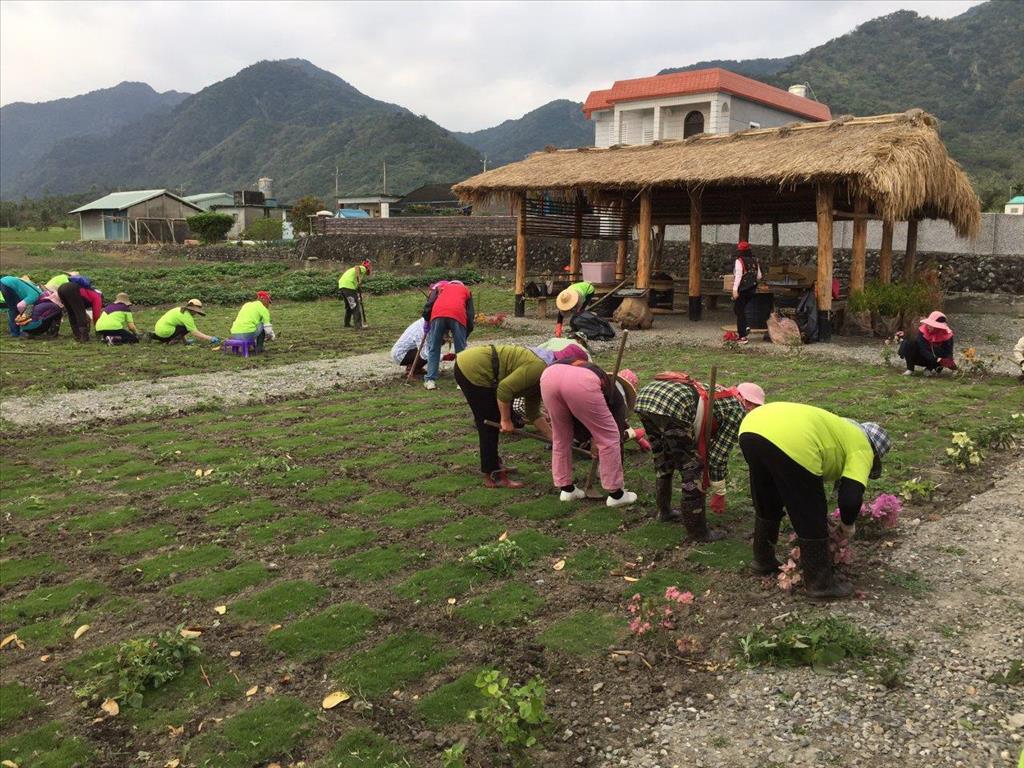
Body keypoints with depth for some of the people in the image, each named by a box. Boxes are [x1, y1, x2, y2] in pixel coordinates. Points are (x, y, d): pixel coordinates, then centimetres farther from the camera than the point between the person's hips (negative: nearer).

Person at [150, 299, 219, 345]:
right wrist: (210, 338, -14)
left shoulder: (180, 310, 14)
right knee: (188, 328, -9)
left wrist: (185, 340, 12)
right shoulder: (186, 316, -13)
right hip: (165, 332, -9)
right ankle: (172, 341, -8)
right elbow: (195, 333, -15)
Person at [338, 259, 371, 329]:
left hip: (341, 285, 9)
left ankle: (347, 323, 33)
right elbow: (357, 267, -18)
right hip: (349, 286, -9)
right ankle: (358, 325, -12)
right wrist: (359, 279, -27)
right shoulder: (363, 268, 7)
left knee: (349, 306, 23)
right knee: (355, 306, -7)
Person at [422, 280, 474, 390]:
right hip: (458, 314, 0)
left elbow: (429, 304, 17)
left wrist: (427, 321, 32)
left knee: (433, 349, 11)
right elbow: (470, 316, 27)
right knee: (461, 350, 12)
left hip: (438, 314, 0)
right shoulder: (466, 291, 36)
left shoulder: (440, 286, 35)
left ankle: (430, 380, 8)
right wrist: (464, 337, 34)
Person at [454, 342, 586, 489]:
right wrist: (506, 420, -14)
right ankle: (492, 476, 0)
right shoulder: (540, 367, -19)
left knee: (492, 421, 18)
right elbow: (505, 389, -24)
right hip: (472, 370, -10)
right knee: (490, 423, -5)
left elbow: (533, 412, 14)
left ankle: (493, 463, 29)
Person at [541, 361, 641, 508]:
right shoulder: (617, 396, 30)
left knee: (561, 436, 27)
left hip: (549, 374, 6)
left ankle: (566, 489, 33)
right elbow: (617, 438, 32)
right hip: (580, 382, -5)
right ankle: (615, 494, 23)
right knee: (609, 437, 14)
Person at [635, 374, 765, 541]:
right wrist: (719, 494, 23)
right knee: (692, 469, 8)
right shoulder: (737, 409, 14)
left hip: (644, 397, 9)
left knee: (663, 461, 30)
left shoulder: (718, 394, 36)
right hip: (672, 408, -9)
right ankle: (697, 532, 19)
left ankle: (665, 511, 46)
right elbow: (719, 453, 11)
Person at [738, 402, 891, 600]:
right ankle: (820, 583, 24)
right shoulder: (861, 448, 18)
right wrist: (848, 524, 26)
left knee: (766, 507, 30)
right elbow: (851, 498, 6)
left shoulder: (839, 430, 41)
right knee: (811, 518, 12)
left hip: (750, 429, 8)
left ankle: (763, 561, 45)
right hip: (790, 442, -8)